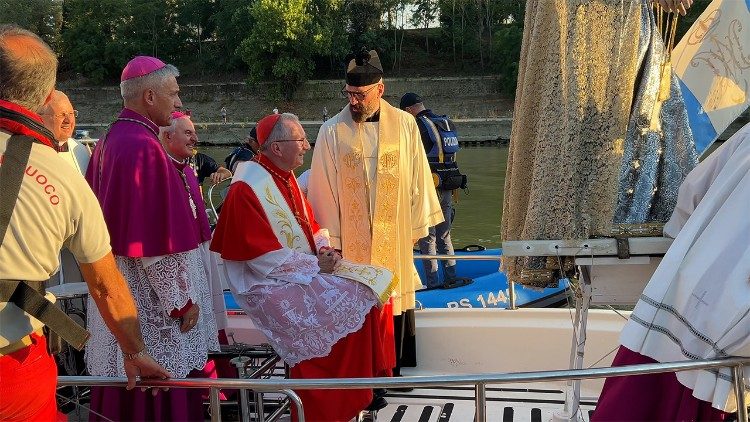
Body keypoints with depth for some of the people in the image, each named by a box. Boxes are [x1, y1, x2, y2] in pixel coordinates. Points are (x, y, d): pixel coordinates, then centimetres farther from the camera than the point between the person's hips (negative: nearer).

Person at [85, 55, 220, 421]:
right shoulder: (143, 147, -20)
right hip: (149, 295, -10)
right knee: (159, 393, 2)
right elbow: (160, 238, -21)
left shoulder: (110, 141, 8)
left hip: (119, 290, 10)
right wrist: (182, 299, -14)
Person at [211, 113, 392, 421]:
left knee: (369, 289, -3)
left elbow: (311, 225, 15)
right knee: (344, 303, -21)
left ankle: (369, 378, 6)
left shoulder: (285, 178, 9)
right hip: (269, 283, -9)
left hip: (306, 270, 9)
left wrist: (324, 249, -6)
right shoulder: (247, 188, -18)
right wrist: (315, 264, -19)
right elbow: (263, 256, -22)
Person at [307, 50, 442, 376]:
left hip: (395, 236, 2)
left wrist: (417, 225, 7)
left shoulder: (405, 125, 0)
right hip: (352, 239, -2)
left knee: (397, 300, 9)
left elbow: (418, 177, 6)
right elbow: (323, 189, -3)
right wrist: (331, 239, -3)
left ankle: (395, 368, 25)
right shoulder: (332, 131, -5)